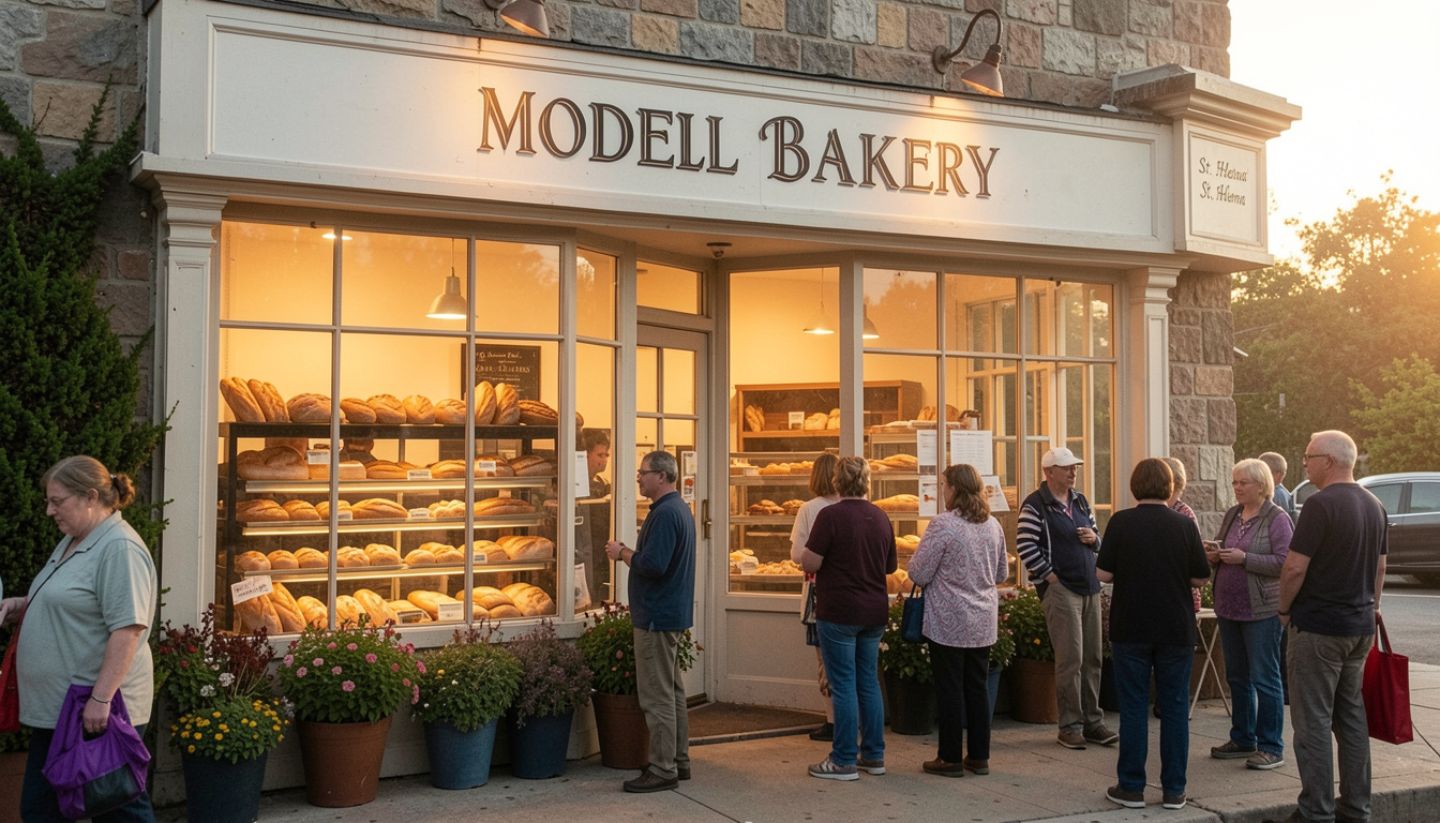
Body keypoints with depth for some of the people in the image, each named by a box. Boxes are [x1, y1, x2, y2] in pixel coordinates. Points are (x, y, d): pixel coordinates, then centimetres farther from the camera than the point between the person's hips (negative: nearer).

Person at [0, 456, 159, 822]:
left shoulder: (119, 548, -17)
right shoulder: (72, 541, 15)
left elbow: (127, 628, -23)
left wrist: (101, 699, -25)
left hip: (97, 711, -10)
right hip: (54, 709, 10)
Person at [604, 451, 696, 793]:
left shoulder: (665, 514, -19)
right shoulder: (679, 509, 14)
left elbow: (653, 565, -27)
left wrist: (623, 553, -11)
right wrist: (630, 552, 7)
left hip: (657, 616, -11)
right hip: (673, 613, 11)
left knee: (657, 696, -5)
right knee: (673, 691, 16)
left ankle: (662, 769, 0)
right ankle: (678, 760, 23)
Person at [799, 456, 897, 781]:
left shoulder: (831, 516, -14)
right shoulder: (881, 517, 6)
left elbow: (809, 564, -16)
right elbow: (891, 565, 15)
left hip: (839, 613, -6)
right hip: (874, 611, 6)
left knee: (844, 686, -1)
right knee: (869, 682, 13)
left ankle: (844, 761, 4)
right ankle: (874, 756, 19)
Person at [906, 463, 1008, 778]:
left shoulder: (942, 525, -16)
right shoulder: (993, 525, 5)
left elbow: (919, 574, -13)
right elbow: (1002, 574, 16)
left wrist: (915, 562, 7)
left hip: (949, 622, -6)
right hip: (983, 622, 6)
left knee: (950, 689, 3)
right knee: (977, 687, 13)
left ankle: (951, 758, 10)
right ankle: (979, 756, 19)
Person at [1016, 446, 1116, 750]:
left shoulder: (1080, 501, 15)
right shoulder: (1035, 505, -8)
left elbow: (1096, 539, 24)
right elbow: (1025, 546, -14)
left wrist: (1093, 539, 1)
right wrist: (1050, 576, -14)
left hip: (1090, 588, 7)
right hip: (1060, 588, -7)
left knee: (1092, 658, 11)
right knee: (1070, 659, -7)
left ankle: (1093, 722, 20)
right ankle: (1070, 726, 2)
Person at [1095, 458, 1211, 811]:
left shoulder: (1121, 522, -8)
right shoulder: (1184, 525, -4)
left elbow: (1103, 574, -7)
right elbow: (1200, 577, 0)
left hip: (1131, 629, -1)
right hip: (1176, 630, 1)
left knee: (1134, 708, 6)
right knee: (1174, 708, 8)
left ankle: (1131, 787, 10)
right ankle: (1174, 789, 12)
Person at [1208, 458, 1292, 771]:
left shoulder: (1277, 519, -9)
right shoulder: (1232, 514, 12)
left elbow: (1284, 563, -17)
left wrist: (1244, 558, -21)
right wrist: (1214, 556, -1)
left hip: (1262, 610, -7)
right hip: (1228, 607, 7)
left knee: (1264, 679, -3)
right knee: (1237, 677, 14)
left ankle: (1272, 747, 5)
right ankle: (1243, 739, 25)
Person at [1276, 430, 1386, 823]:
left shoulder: (1321, 504, -18)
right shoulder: (1374, 506, 9)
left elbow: (1295, 567, -20)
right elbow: (1380, 566, 16)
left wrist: (1284, 609, -5)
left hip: (1318, 627, -8)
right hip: (1360, 625, 8)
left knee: (1313, 720, -2)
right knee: (1351, 715, 15)